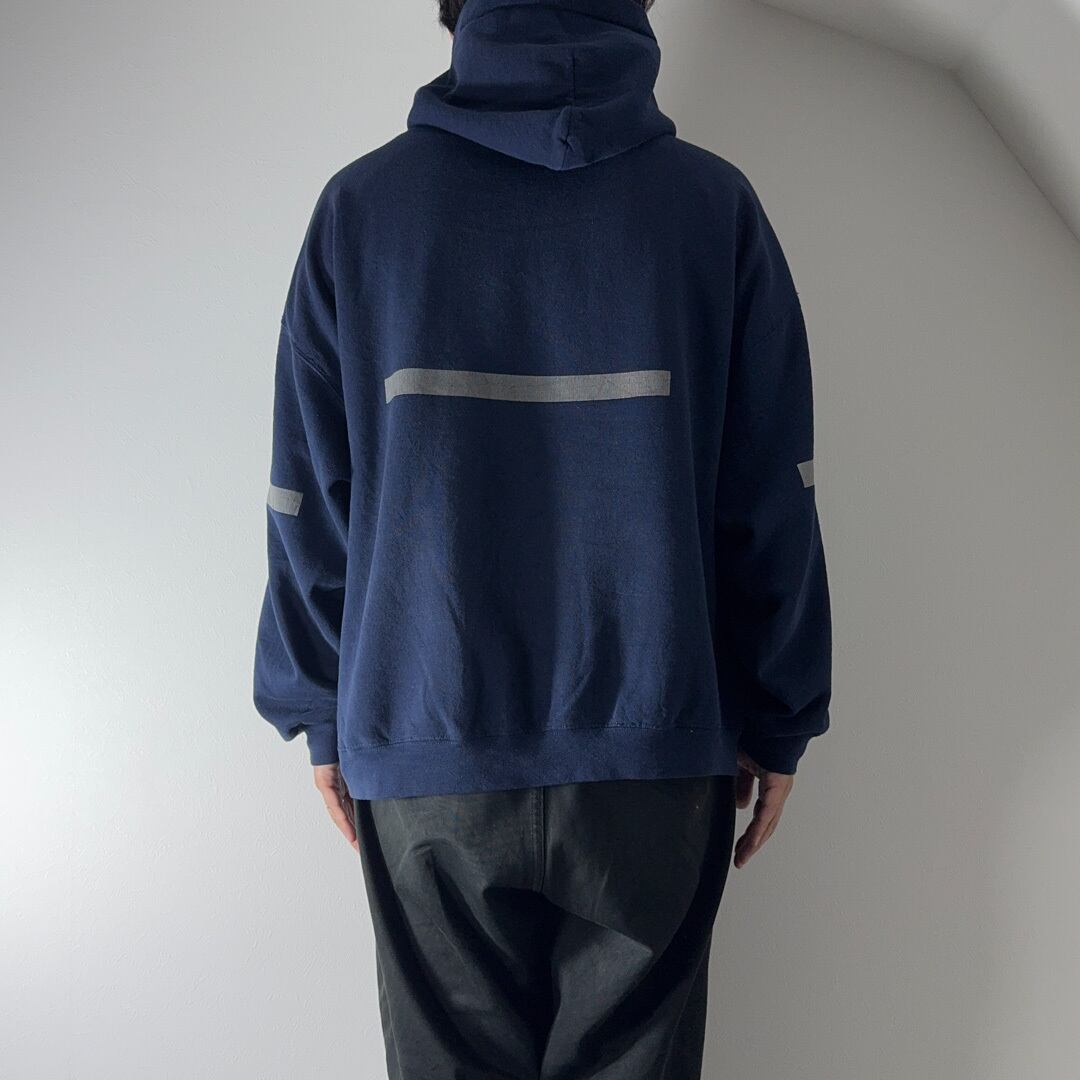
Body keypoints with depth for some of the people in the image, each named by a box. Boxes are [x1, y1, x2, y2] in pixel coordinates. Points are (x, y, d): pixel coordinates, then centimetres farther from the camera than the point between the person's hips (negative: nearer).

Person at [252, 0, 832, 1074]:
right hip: (656, 752, 1)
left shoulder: (359, 204, 1)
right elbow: (772, 502, -1)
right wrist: (777, 723, 8)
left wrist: (320, 712, 12)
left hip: (423, 754, 1)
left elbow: (309, 499, 1)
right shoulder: (717, 202, 0)